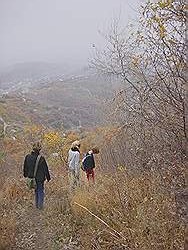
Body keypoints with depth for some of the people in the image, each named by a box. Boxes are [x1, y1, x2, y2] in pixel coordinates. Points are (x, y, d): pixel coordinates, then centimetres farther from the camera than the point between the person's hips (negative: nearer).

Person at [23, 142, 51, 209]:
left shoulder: (28, 157, -7)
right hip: (40, 178, -5)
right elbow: (45, 169, -14)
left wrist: (25, 175, 22)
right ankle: (40, 206, 18)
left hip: (32, 177, 5)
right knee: (41, 191, 13)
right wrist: (48, 177, -1)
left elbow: (25, 167, 6)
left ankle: (37, 204, 31)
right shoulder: (41, 158, -22)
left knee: (36, 190, 22)